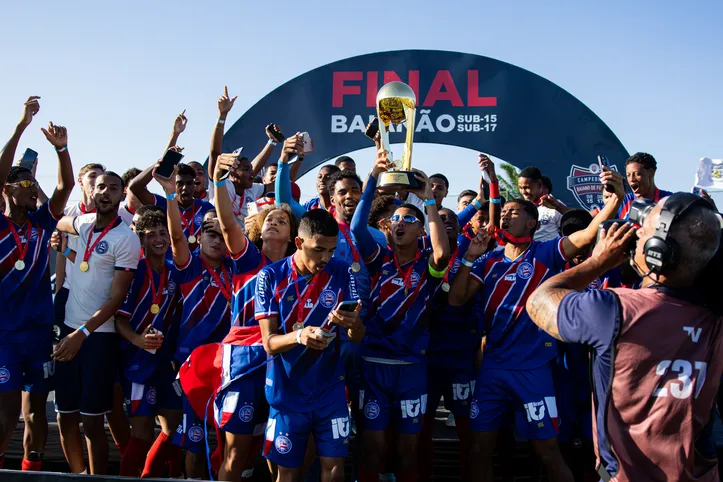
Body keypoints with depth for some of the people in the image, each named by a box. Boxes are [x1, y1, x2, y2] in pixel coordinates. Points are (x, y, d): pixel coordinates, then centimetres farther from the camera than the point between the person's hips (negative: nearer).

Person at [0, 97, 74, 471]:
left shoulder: (42, 223, 7)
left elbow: (66, 186, -1)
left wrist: (61, 146, -16)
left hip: (40, 330, 4)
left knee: (36, 409, 11)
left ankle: (32, 473, 22)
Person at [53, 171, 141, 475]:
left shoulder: (127, 239, -11)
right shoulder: (83, 223, 7)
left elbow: (117, 298, -14)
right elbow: (58, 223, 34)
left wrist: (82, 333, -21)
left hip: (100, 335, -6)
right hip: (69, 328, 6)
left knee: (92, 420, -5)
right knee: (65, 416, 10)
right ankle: (78, 475, 25)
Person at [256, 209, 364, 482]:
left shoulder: (342, 273, -4)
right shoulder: (271, 277, -10)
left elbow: (358, 337, -4)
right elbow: (269, 342, -12)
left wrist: (353, 323, -28)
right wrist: (299, 336, -33)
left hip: (330, 389, 1)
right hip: (287, 392, -1)